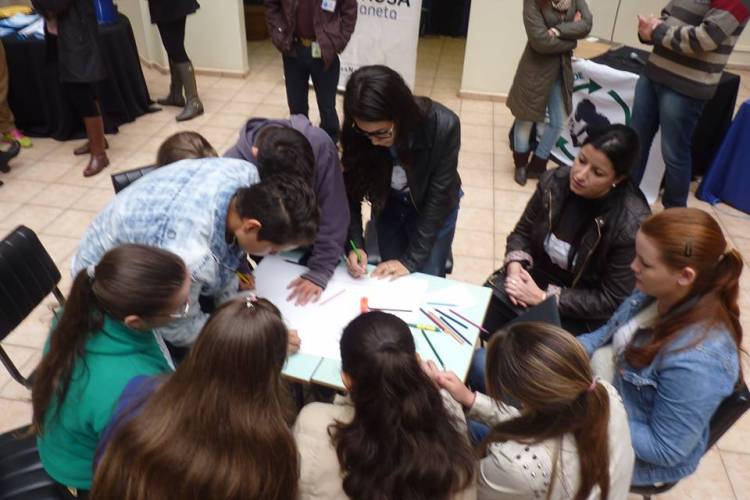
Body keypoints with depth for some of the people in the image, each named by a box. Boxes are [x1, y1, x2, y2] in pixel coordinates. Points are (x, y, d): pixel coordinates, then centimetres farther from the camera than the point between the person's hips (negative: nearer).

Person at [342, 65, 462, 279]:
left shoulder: (443, 126, -33)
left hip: (433, 208, -2)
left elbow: (438, 198, -27)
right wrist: (355, 243, -29)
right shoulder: (358, 132, -26)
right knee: (390, 281, 11)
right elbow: (352, 190, -16)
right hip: (388, 204, 2)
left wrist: (411, 260, -26)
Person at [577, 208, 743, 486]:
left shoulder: (696, 360, -37)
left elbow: (665, 449, -26)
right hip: (612, 389, 7)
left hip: (638, 453, -6)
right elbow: (611, 333, 4)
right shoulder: (656, 293, -15)